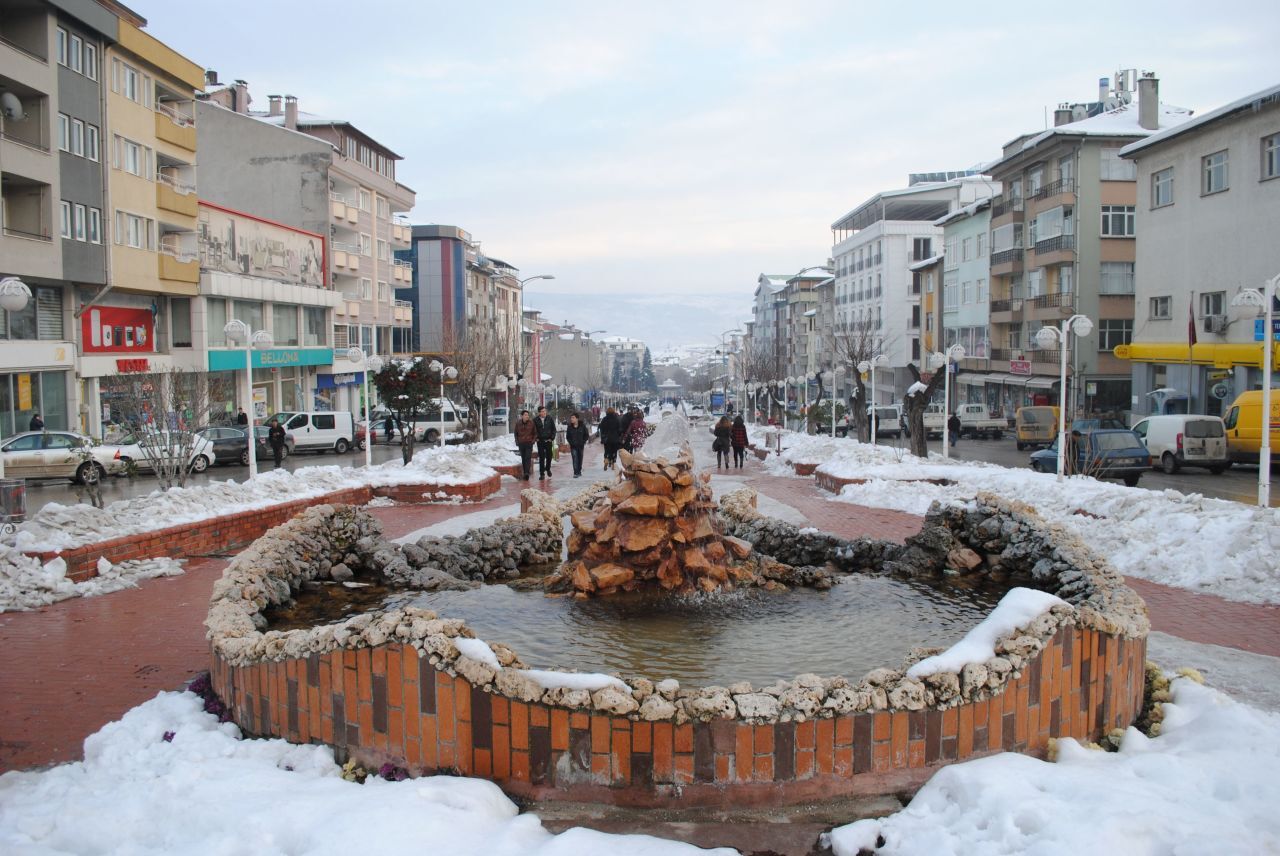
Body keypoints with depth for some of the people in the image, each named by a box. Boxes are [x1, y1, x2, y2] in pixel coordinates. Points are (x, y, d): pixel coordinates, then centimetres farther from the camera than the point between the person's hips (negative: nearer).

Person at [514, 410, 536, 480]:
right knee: (523, 458, 7)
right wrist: (517, 441, 4)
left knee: (528, 458, -13)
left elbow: (535, 432, 7)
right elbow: (516, 433, 13)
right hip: (521, 443, 2)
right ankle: (524, 473, 13)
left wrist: (533, 440, -2)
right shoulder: (518, 423, 1)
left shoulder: (531, 422, -3)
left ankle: (527, 473, -21)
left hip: (529, 443, -2)